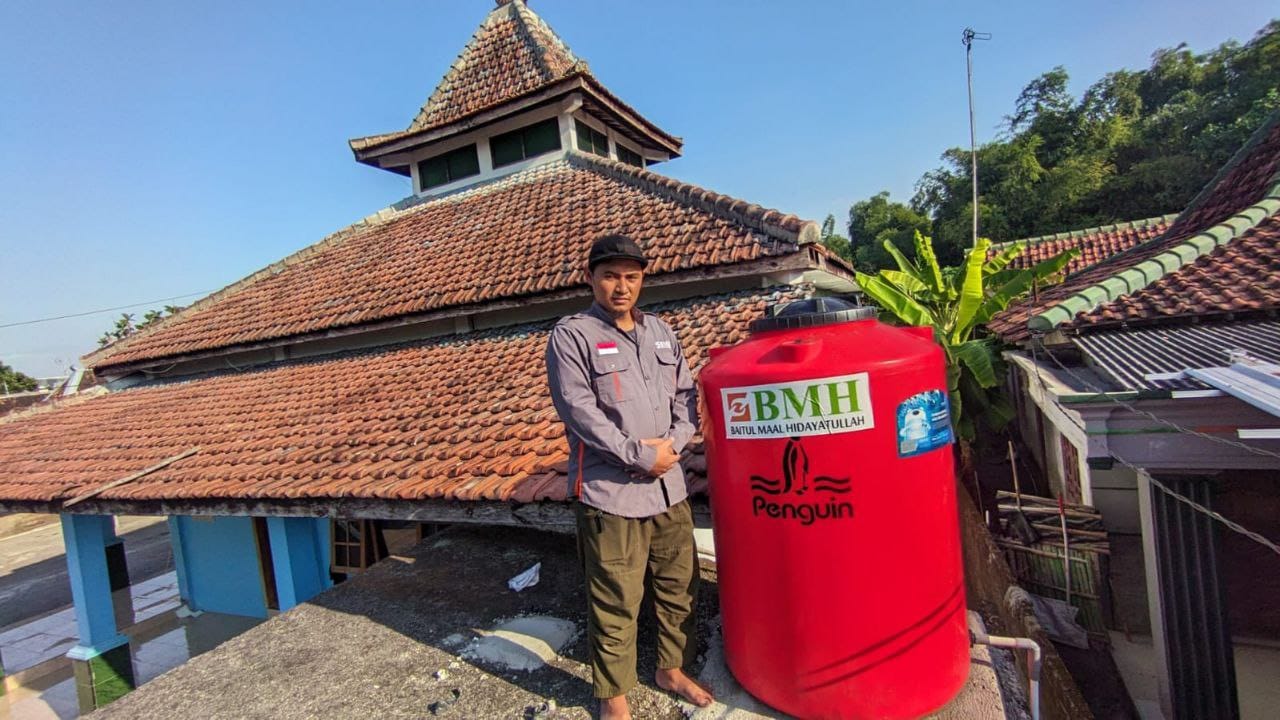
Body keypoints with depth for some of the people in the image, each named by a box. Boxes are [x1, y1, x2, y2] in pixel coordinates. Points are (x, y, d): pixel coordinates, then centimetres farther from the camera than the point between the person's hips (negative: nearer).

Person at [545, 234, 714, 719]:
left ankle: (671, 669, 41)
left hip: (669, 485, 6)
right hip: (610, 492, -6)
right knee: (616, 603, 6)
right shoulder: (571, 335, -6)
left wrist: (672, 444, -7)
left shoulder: (660, 331, 12)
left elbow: (686, 394, 10)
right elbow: (579, 410, -15)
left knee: (680, 585, 18)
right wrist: (640, 456, -15)